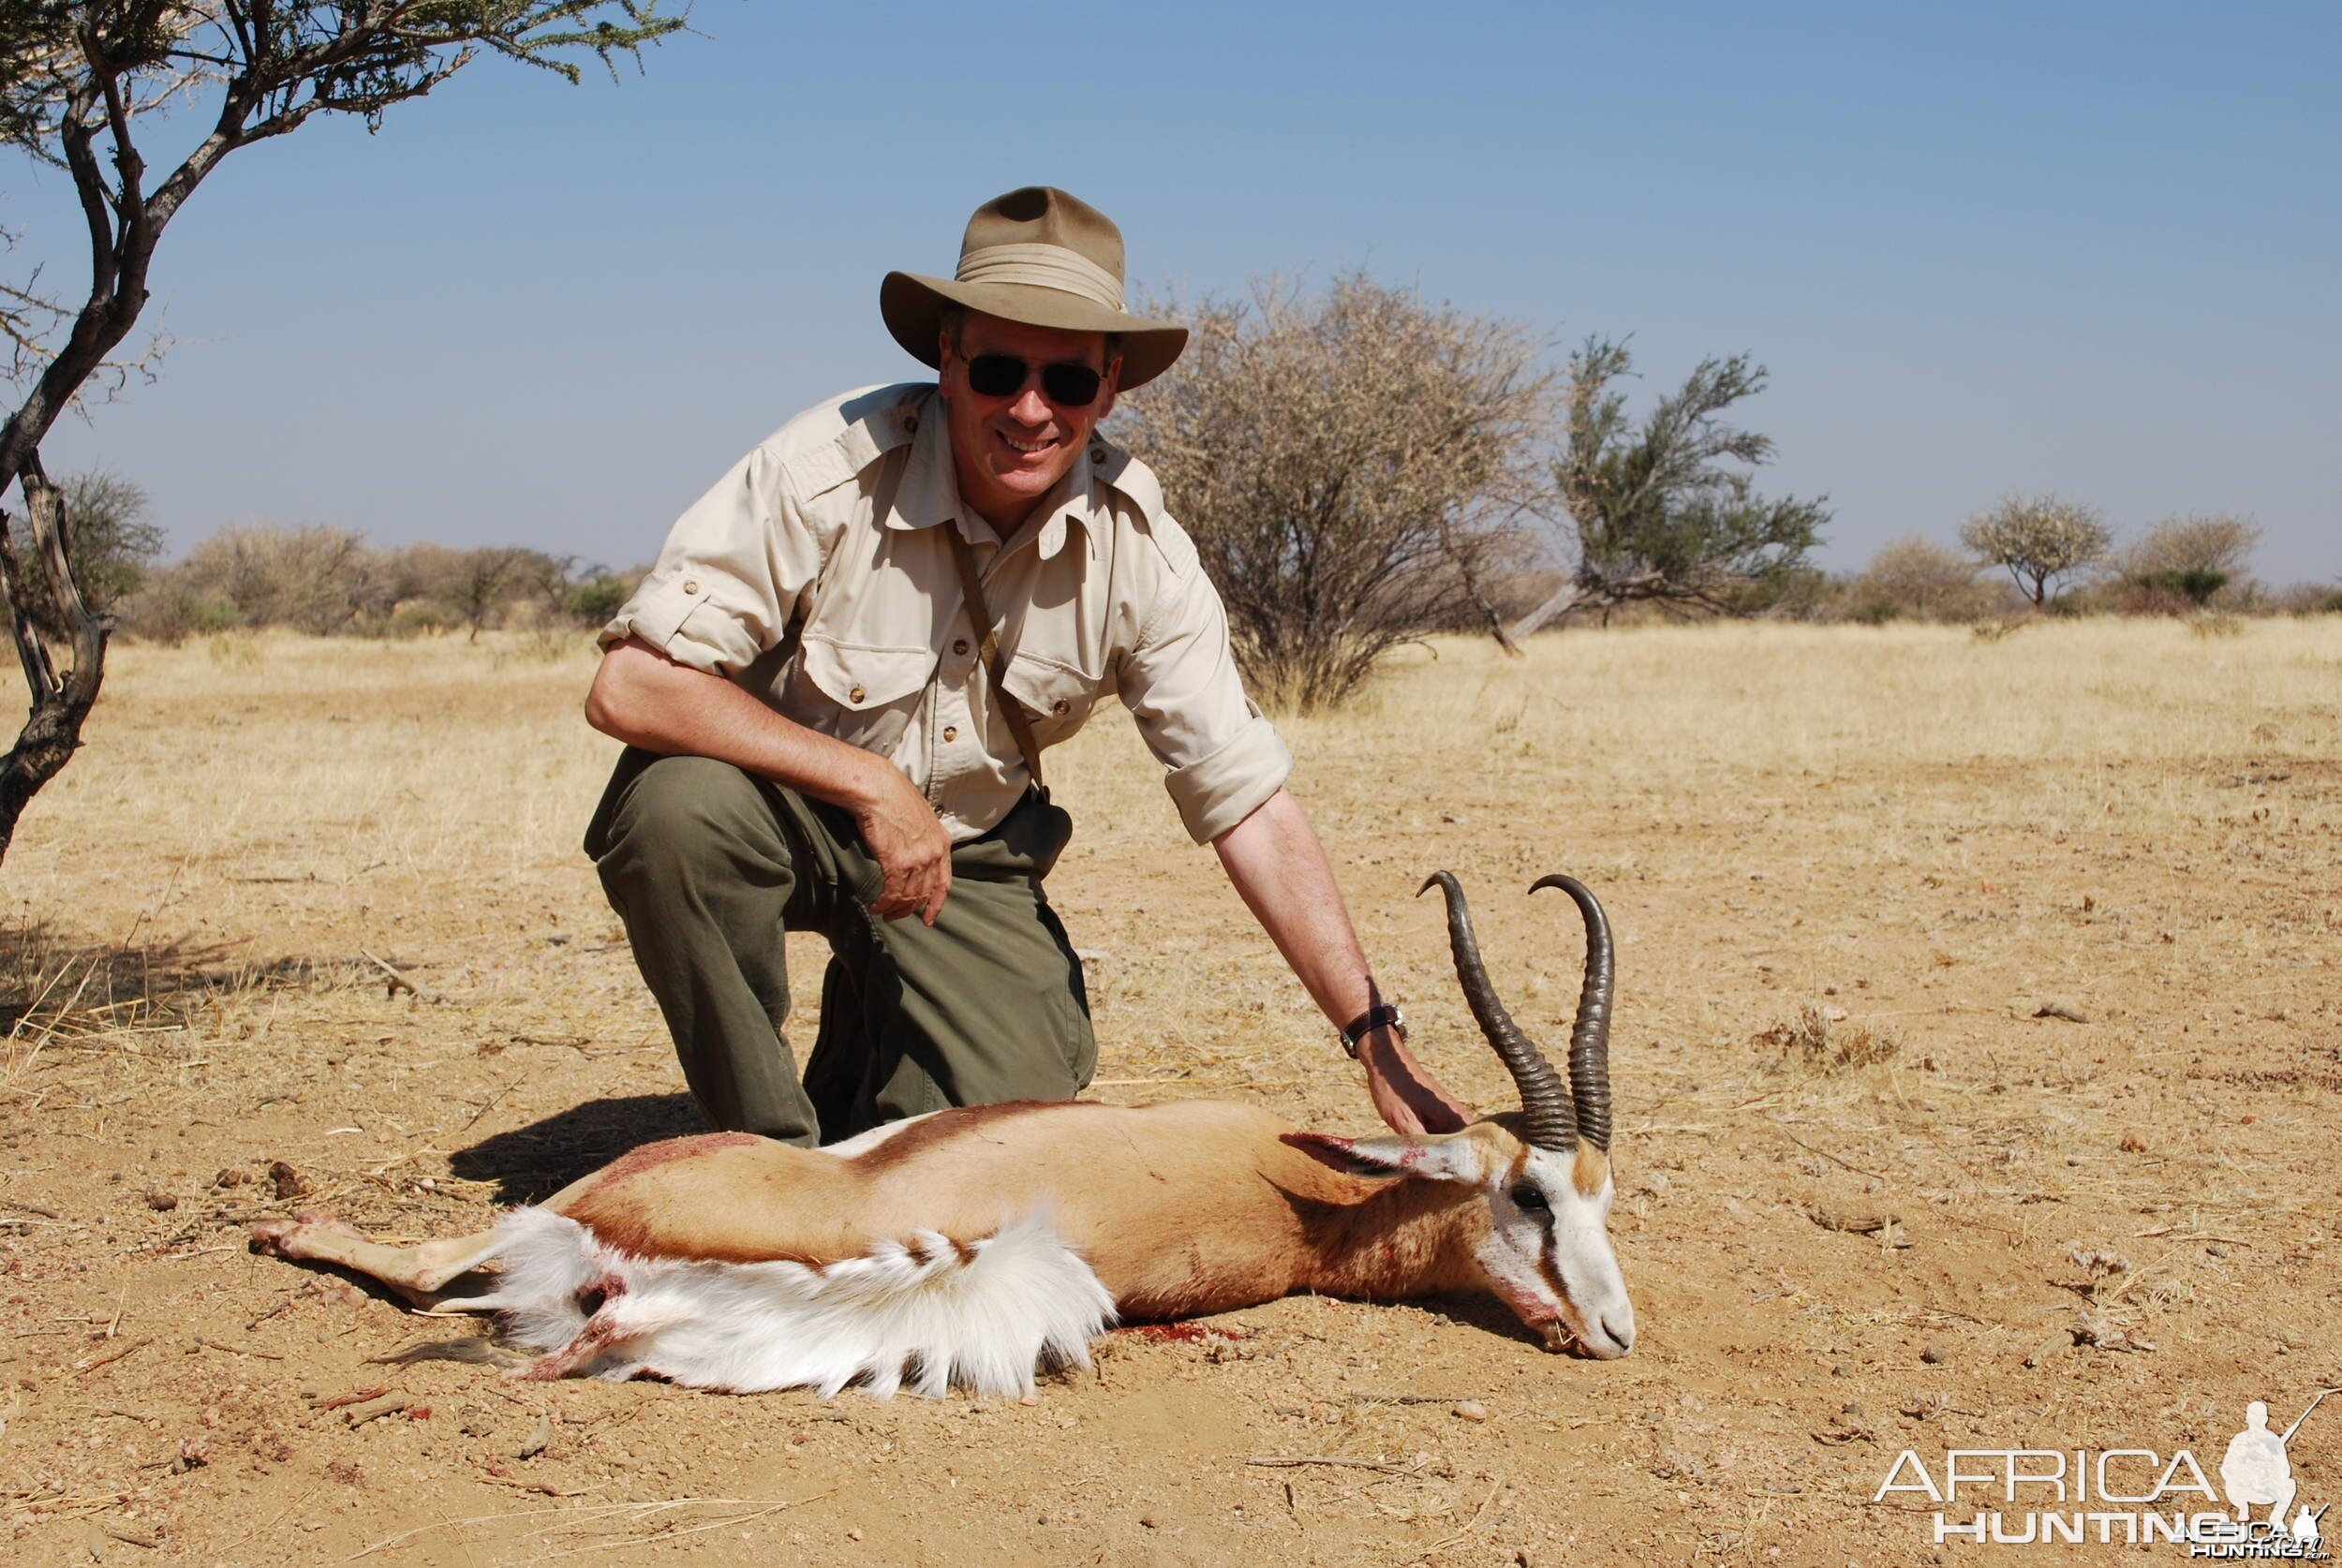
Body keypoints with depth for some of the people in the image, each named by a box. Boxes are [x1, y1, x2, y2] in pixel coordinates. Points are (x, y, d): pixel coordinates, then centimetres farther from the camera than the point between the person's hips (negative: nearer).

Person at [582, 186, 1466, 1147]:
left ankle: (861, 1064, 23)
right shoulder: (831, 470, -27)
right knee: (680, 805, -36)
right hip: (781, 806, -2)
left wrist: (1373, 1033, -20)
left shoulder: (1138, 547, -17)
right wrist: (873, 786, -33)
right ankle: (772, 1143, -13)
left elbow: (1248, 805, -14)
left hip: (963, 850, 2)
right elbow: (629, 686, -29)